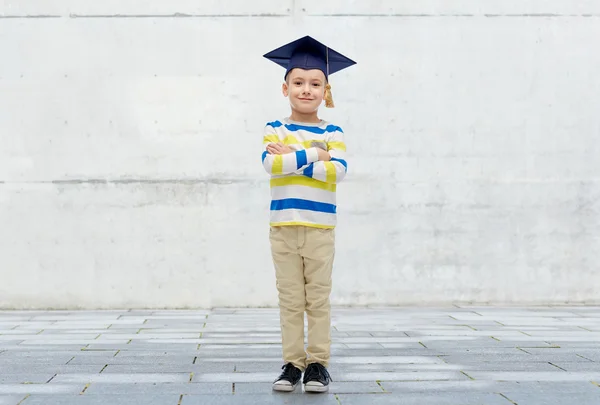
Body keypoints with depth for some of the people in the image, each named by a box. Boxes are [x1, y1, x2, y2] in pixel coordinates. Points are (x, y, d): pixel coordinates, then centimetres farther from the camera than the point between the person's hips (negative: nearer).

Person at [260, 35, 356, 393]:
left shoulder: (332, 132, 2)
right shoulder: (275, 130, 3)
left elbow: (338, 171, -13)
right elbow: (270, 163, -15)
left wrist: (293, 158, -14)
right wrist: (314, 154, -15)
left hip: (320, 228, 0)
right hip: (283, 227, 1)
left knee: (318, 299, 4)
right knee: (290, 300, 5)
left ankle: (318, 363, 10)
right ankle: (293, 363, 11)